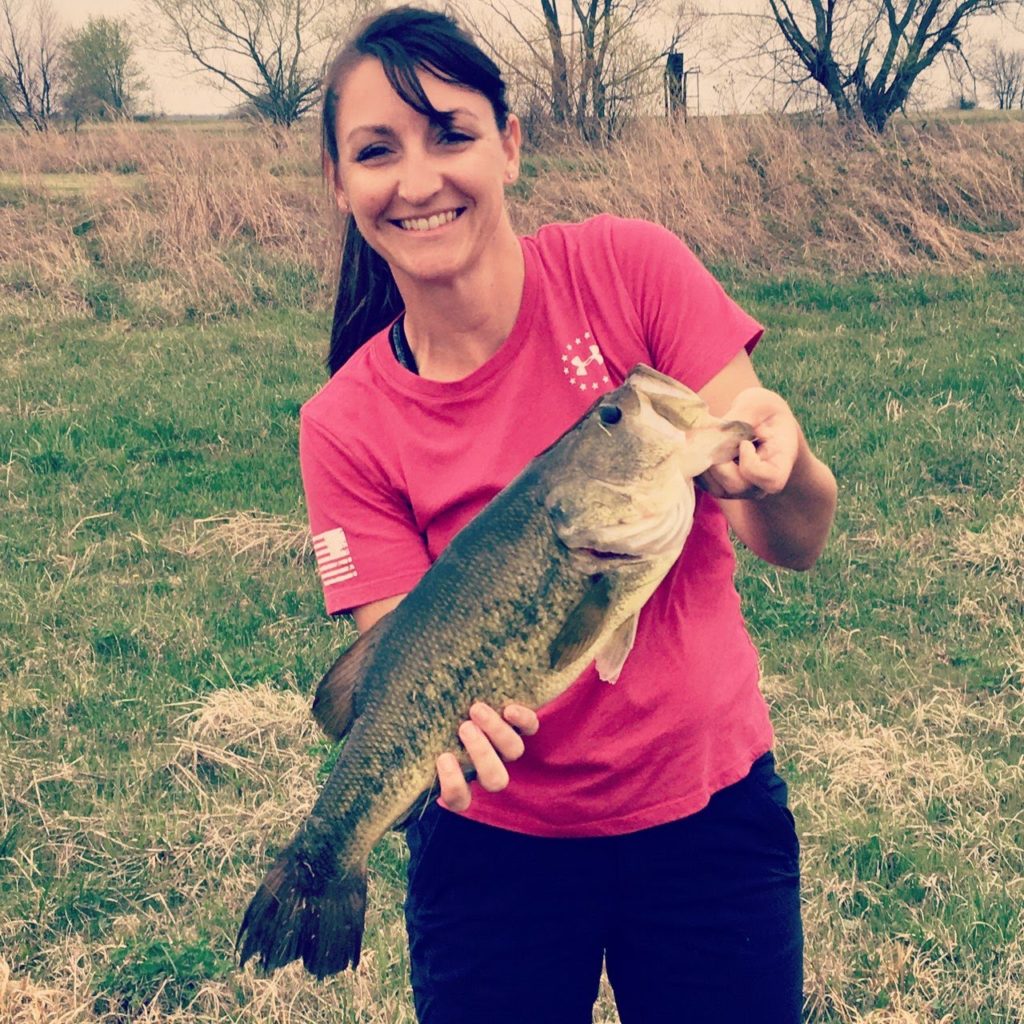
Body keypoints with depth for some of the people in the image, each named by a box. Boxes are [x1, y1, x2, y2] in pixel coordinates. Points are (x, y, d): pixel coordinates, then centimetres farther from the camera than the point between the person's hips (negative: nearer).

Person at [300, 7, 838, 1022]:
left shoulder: (629, 269, -12)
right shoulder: (346, 424, -10)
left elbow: (796, 542, -13)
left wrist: (777, 460, -36)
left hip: (709, 807, 0)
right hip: (498, 840, 0)